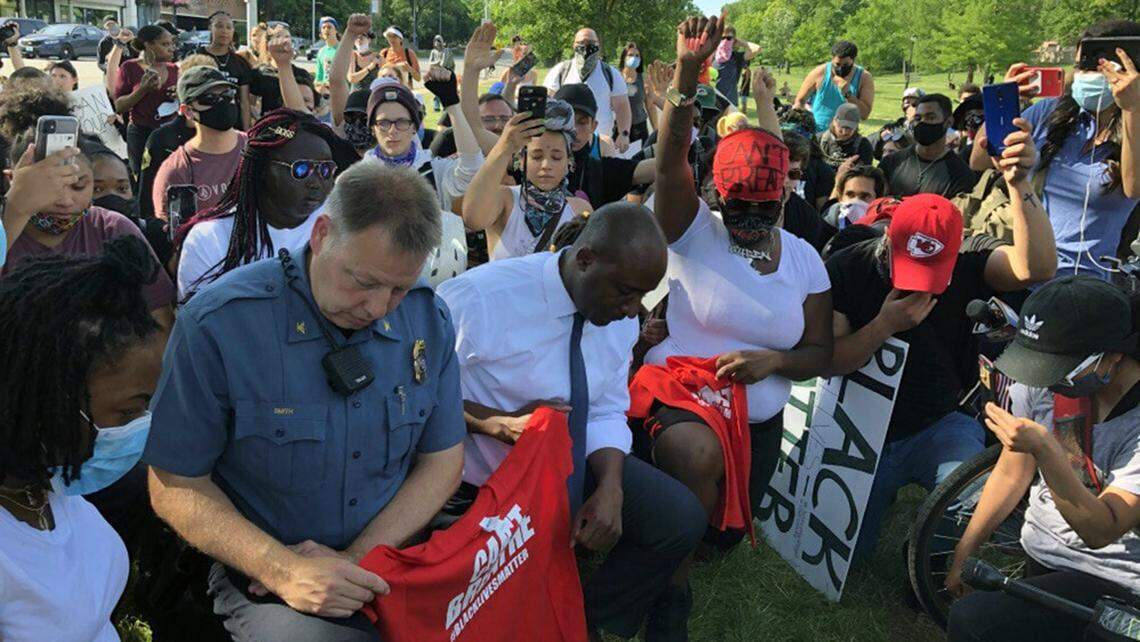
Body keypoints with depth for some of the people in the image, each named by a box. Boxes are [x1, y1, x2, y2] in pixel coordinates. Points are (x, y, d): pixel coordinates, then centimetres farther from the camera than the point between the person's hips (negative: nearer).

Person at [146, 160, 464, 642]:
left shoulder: (428, 320, -4)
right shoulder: (217, 325, -15)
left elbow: (442, 459, 2)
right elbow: (177, 488, -9)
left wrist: (359, 558, -11)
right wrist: (285, 571, -21)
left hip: (391, 562, 5)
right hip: (266, 582, -4)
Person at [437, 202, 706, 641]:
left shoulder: (622, 317, -3)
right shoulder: (479, 297, -25)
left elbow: (606, 413, 1)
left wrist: (610, 488, -15)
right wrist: (500, 423, -31)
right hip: (490, 475, -6)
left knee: (680, 518, -7)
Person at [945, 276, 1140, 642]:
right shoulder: (1041, 381, -9)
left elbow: (1101, 531, -24)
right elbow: (1012, 475, 2)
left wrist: (1044, 448, -37)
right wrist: (962, 556, 3)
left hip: (1109, 579, -7)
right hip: (1033, 552, 7)